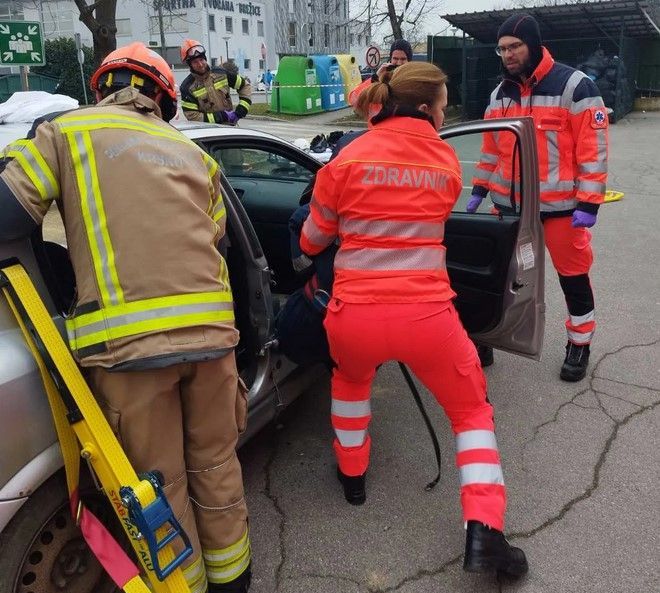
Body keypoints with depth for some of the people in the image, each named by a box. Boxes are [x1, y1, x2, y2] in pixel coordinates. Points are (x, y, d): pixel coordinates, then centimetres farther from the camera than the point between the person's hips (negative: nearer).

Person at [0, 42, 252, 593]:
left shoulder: (65, 132, 9)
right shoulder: (192, 152, 19)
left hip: (127, 340, -4)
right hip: (210, 329, 4)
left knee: (162, 487, 11)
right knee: (216, 467, 21)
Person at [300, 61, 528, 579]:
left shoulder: (348, 158, 2)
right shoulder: (448, 162, 6)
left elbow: (313, 240, 12)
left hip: (355, 317, 1)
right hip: (427, 316, 0)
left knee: (350, 376, 36)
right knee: (473, 409, 22)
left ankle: (353, 473, 45)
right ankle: (483, 530, 10)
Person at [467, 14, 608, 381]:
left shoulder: (574, 86, -11)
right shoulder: (501, 94, 9)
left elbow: (594, 149, -13)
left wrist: (588, 203, -17)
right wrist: (480, 190, 14)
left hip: (561, 204, -5)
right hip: (509, 203, 5)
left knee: (573, 275, 8)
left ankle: (580, 343, 25)